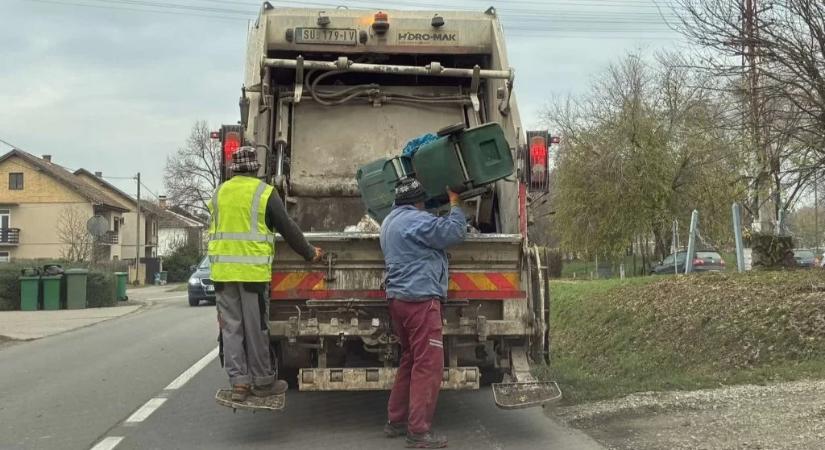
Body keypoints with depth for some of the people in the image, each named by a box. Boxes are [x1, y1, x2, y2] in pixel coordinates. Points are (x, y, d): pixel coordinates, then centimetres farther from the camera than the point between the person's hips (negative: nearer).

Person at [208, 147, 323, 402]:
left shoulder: (219, 193, 11)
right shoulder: (264, 193, -3)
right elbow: (288, 229, 0)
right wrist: (310, 253, 13)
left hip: (222, 270, 4)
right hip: (252, 270, -4)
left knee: (231, 327, 7)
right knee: (256, 328, 3)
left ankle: (239, 382, 7)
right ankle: (262, 382, 13)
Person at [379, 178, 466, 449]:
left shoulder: (390, 221, 19)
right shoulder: (417, 220, -12)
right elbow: (455, 232, -11)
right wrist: (455, 204, 3)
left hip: (399, 298, 10)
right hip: (420, 299, -10)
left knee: (410, 360, 17)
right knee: (428, 364, -8)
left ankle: (395, 421, 21)